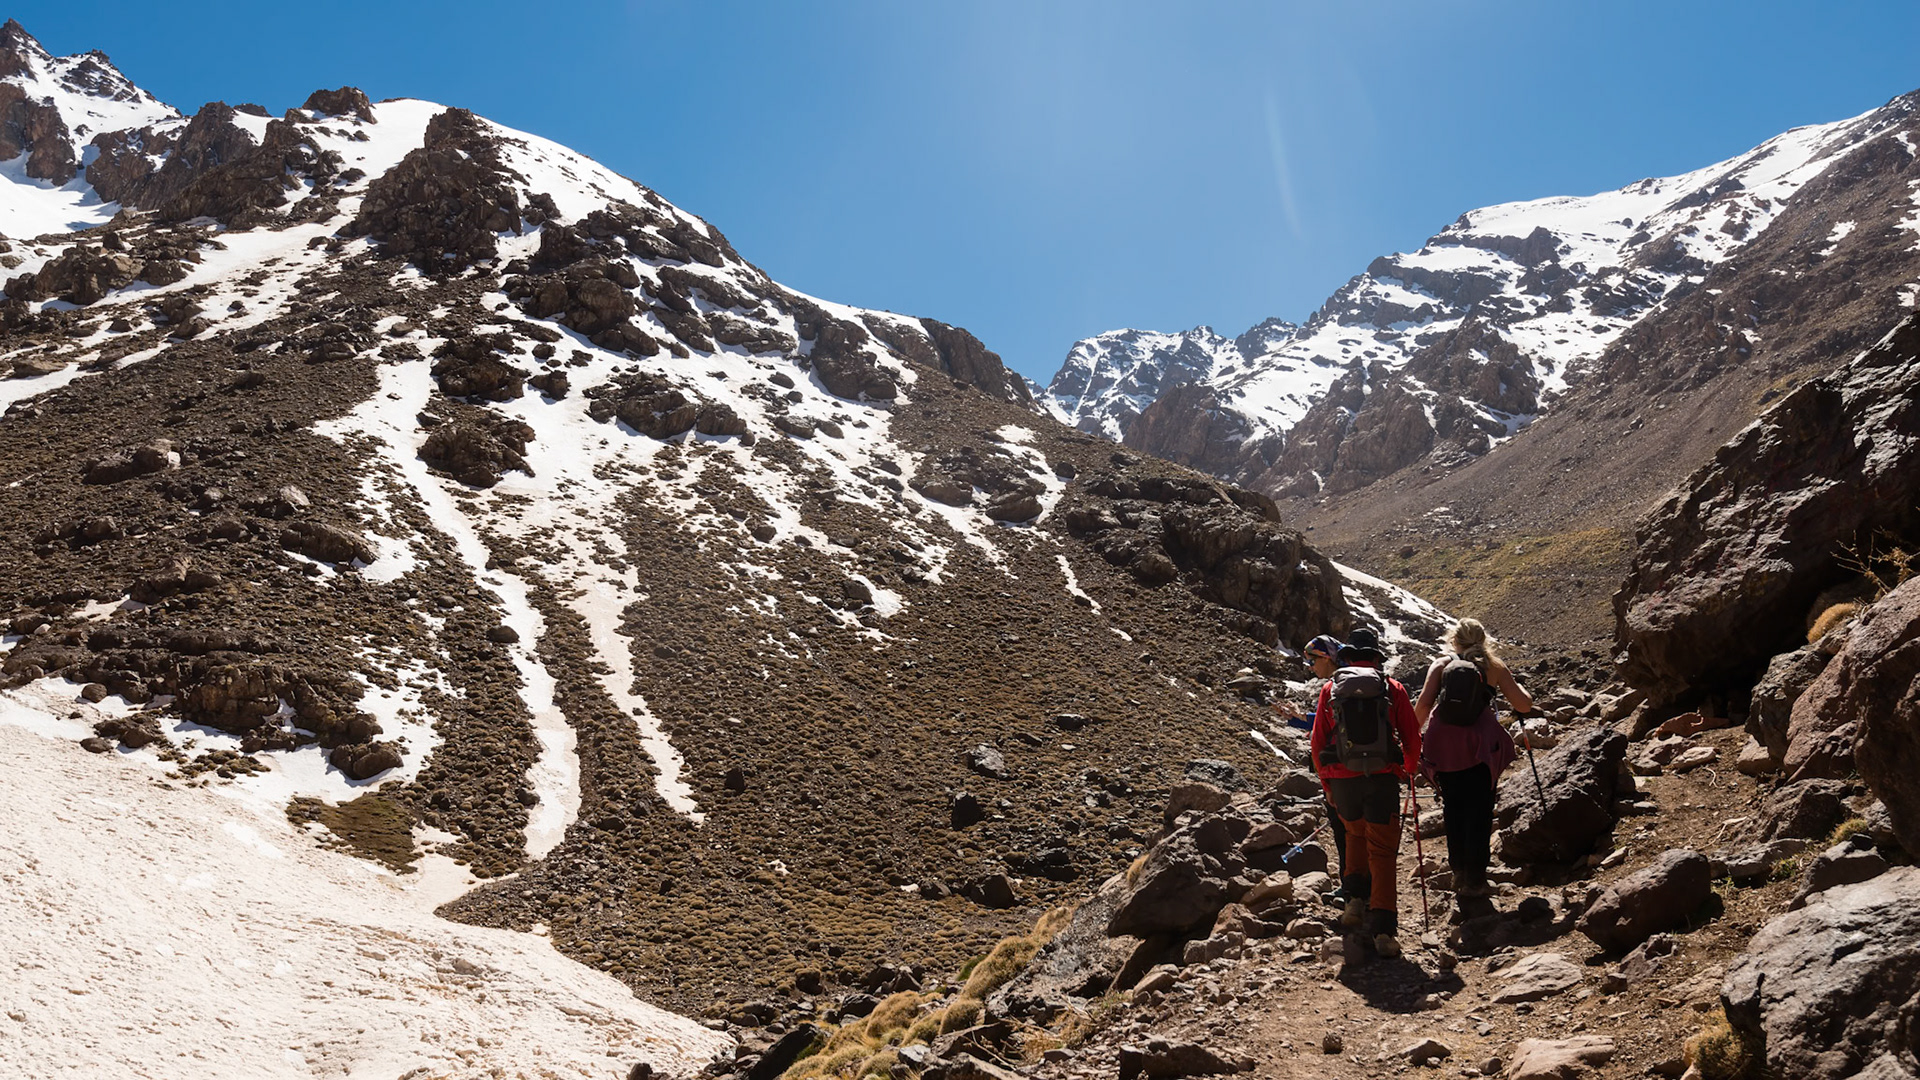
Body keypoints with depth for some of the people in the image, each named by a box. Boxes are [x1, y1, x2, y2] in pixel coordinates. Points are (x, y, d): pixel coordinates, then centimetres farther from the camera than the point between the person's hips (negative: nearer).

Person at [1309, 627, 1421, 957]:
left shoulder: (1330, 688, 9)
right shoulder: (1392, 688, 6)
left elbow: (1318, 741, 9)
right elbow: (1412, 737, 8)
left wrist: (1327, 784, 18)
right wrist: (1410, 770, 27)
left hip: (1341, 777, 2)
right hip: (1381, 777, -2)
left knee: (1356, 833, 28)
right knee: (1382, 850, 2)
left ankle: (1356, 898, 19)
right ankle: (1383, 927, -7)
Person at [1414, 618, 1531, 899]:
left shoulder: (1441, 664, 9)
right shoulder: (1494, 666, 9)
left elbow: (1423, 706, -3)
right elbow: (1524, 705, 9)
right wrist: (1516, 684, 28)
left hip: (1444, 744, 1)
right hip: (1481, 744, -1)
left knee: (1453, 810, 14)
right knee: (1479, 812, 5)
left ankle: (1459, 874, 20)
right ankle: (1474, 880, 6)